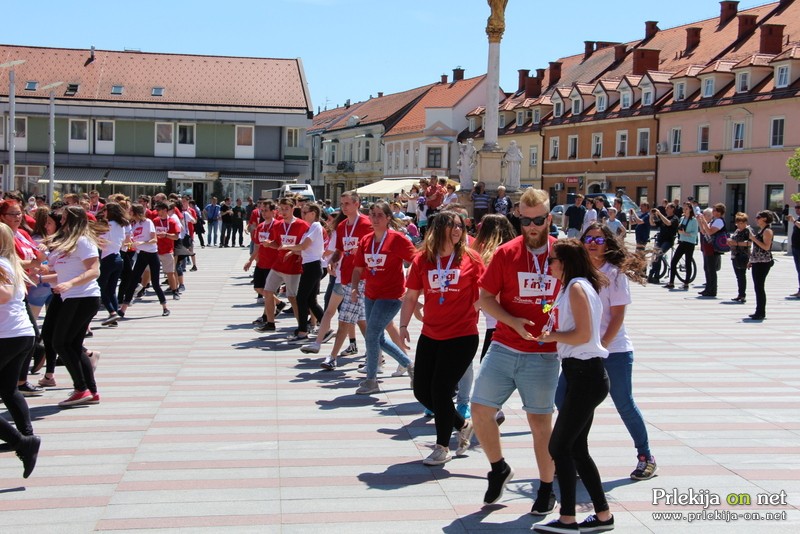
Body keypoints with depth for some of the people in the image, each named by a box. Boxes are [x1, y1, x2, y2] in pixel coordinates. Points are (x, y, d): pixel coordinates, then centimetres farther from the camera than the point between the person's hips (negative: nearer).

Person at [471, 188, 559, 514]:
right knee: (480, 410, 2)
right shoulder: (506, 253, -1)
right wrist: (513, 322, -15)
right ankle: (499, 469, 27)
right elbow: (485, 298, 0)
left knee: (540, 421, 5)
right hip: (503, 348, 2)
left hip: (543, 355, -2)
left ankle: (547, 489, 22)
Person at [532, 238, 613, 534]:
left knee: (559, 446, -5)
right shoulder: (578, 286, 17)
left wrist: (552, 336, -7)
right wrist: (553, 333, 8)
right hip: (583, 374, 10)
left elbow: (583, 334, -20)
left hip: (585, 374, -10)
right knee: (576, 448, 14)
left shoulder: (576, 287, -13)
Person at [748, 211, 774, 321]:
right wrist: (752, 260, 23)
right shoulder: (760, 230, 17)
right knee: (757, 287, 11)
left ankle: (761, 313, -5)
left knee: (759, 287, -8)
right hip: (757, 262, 9)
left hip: (763, 263, -9)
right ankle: (759, 312, 17)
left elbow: (766, 247, -21)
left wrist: (754, 239, -21)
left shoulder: (767, 231, -11)